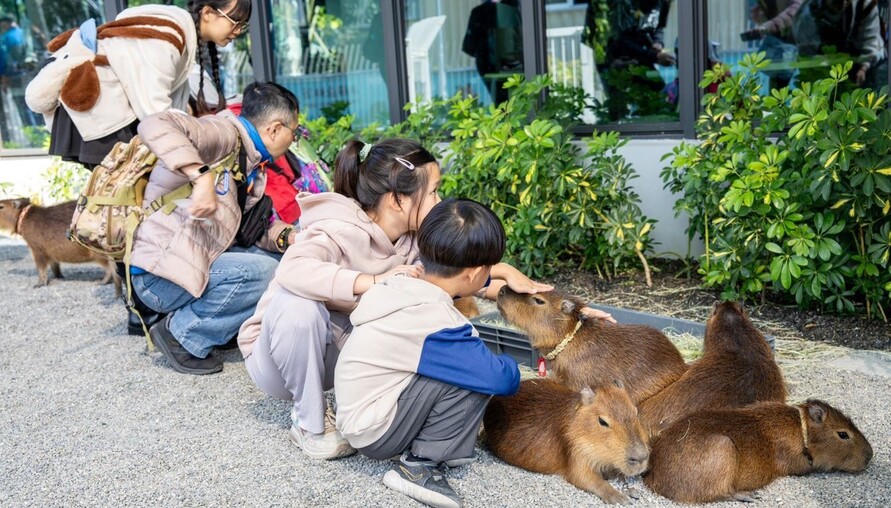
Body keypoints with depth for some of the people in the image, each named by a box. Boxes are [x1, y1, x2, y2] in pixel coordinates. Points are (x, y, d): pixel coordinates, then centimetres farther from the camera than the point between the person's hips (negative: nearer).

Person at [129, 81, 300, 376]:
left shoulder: (251, 163, 13)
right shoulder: (225, 134, -15)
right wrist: (202, 176, -39)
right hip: (162, 274, -10)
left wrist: (287, 236, -7)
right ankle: (182, 333, -5)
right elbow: (155, 126, -31)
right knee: (266, 273, -21)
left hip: (201, 260, 10)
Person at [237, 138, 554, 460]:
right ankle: (309, 420, -15)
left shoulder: (413, 238, -9)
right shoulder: (341, 232, -30)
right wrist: (376, 282, -52)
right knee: (297, 303, -38)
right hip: (275, 357, -5)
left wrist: (504, 273, -14)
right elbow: (292, 270, -49)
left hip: (335, 355, 6)